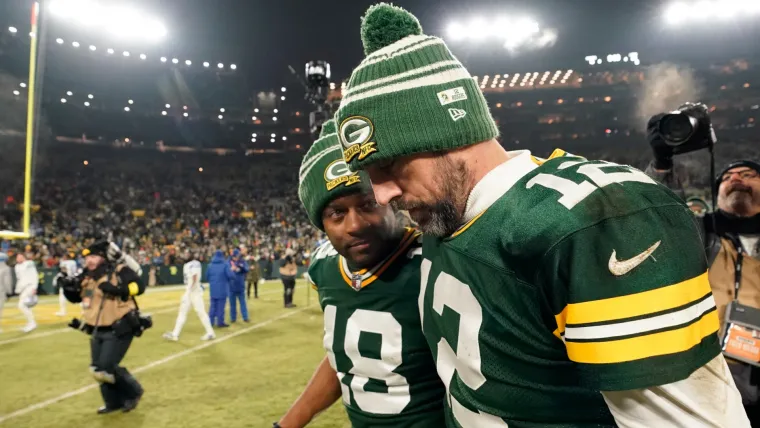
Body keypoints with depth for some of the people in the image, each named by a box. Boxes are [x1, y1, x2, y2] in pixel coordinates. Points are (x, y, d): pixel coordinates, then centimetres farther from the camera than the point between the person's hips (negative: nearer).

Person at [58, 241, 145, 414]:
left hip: (119, 330, -9)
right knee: (98, 370, 16)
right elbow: (75, 297, 19)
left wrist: (117, 289, -37)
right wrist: (68, 287, -1)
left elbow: (138, 286, -25)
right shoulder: (87, 277, 8)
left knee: (106, 368, -11)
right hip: (98, 331, 9)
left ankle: (133, 392, 13)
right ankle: (114, 402, 34)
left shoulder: (119, 271, -15)